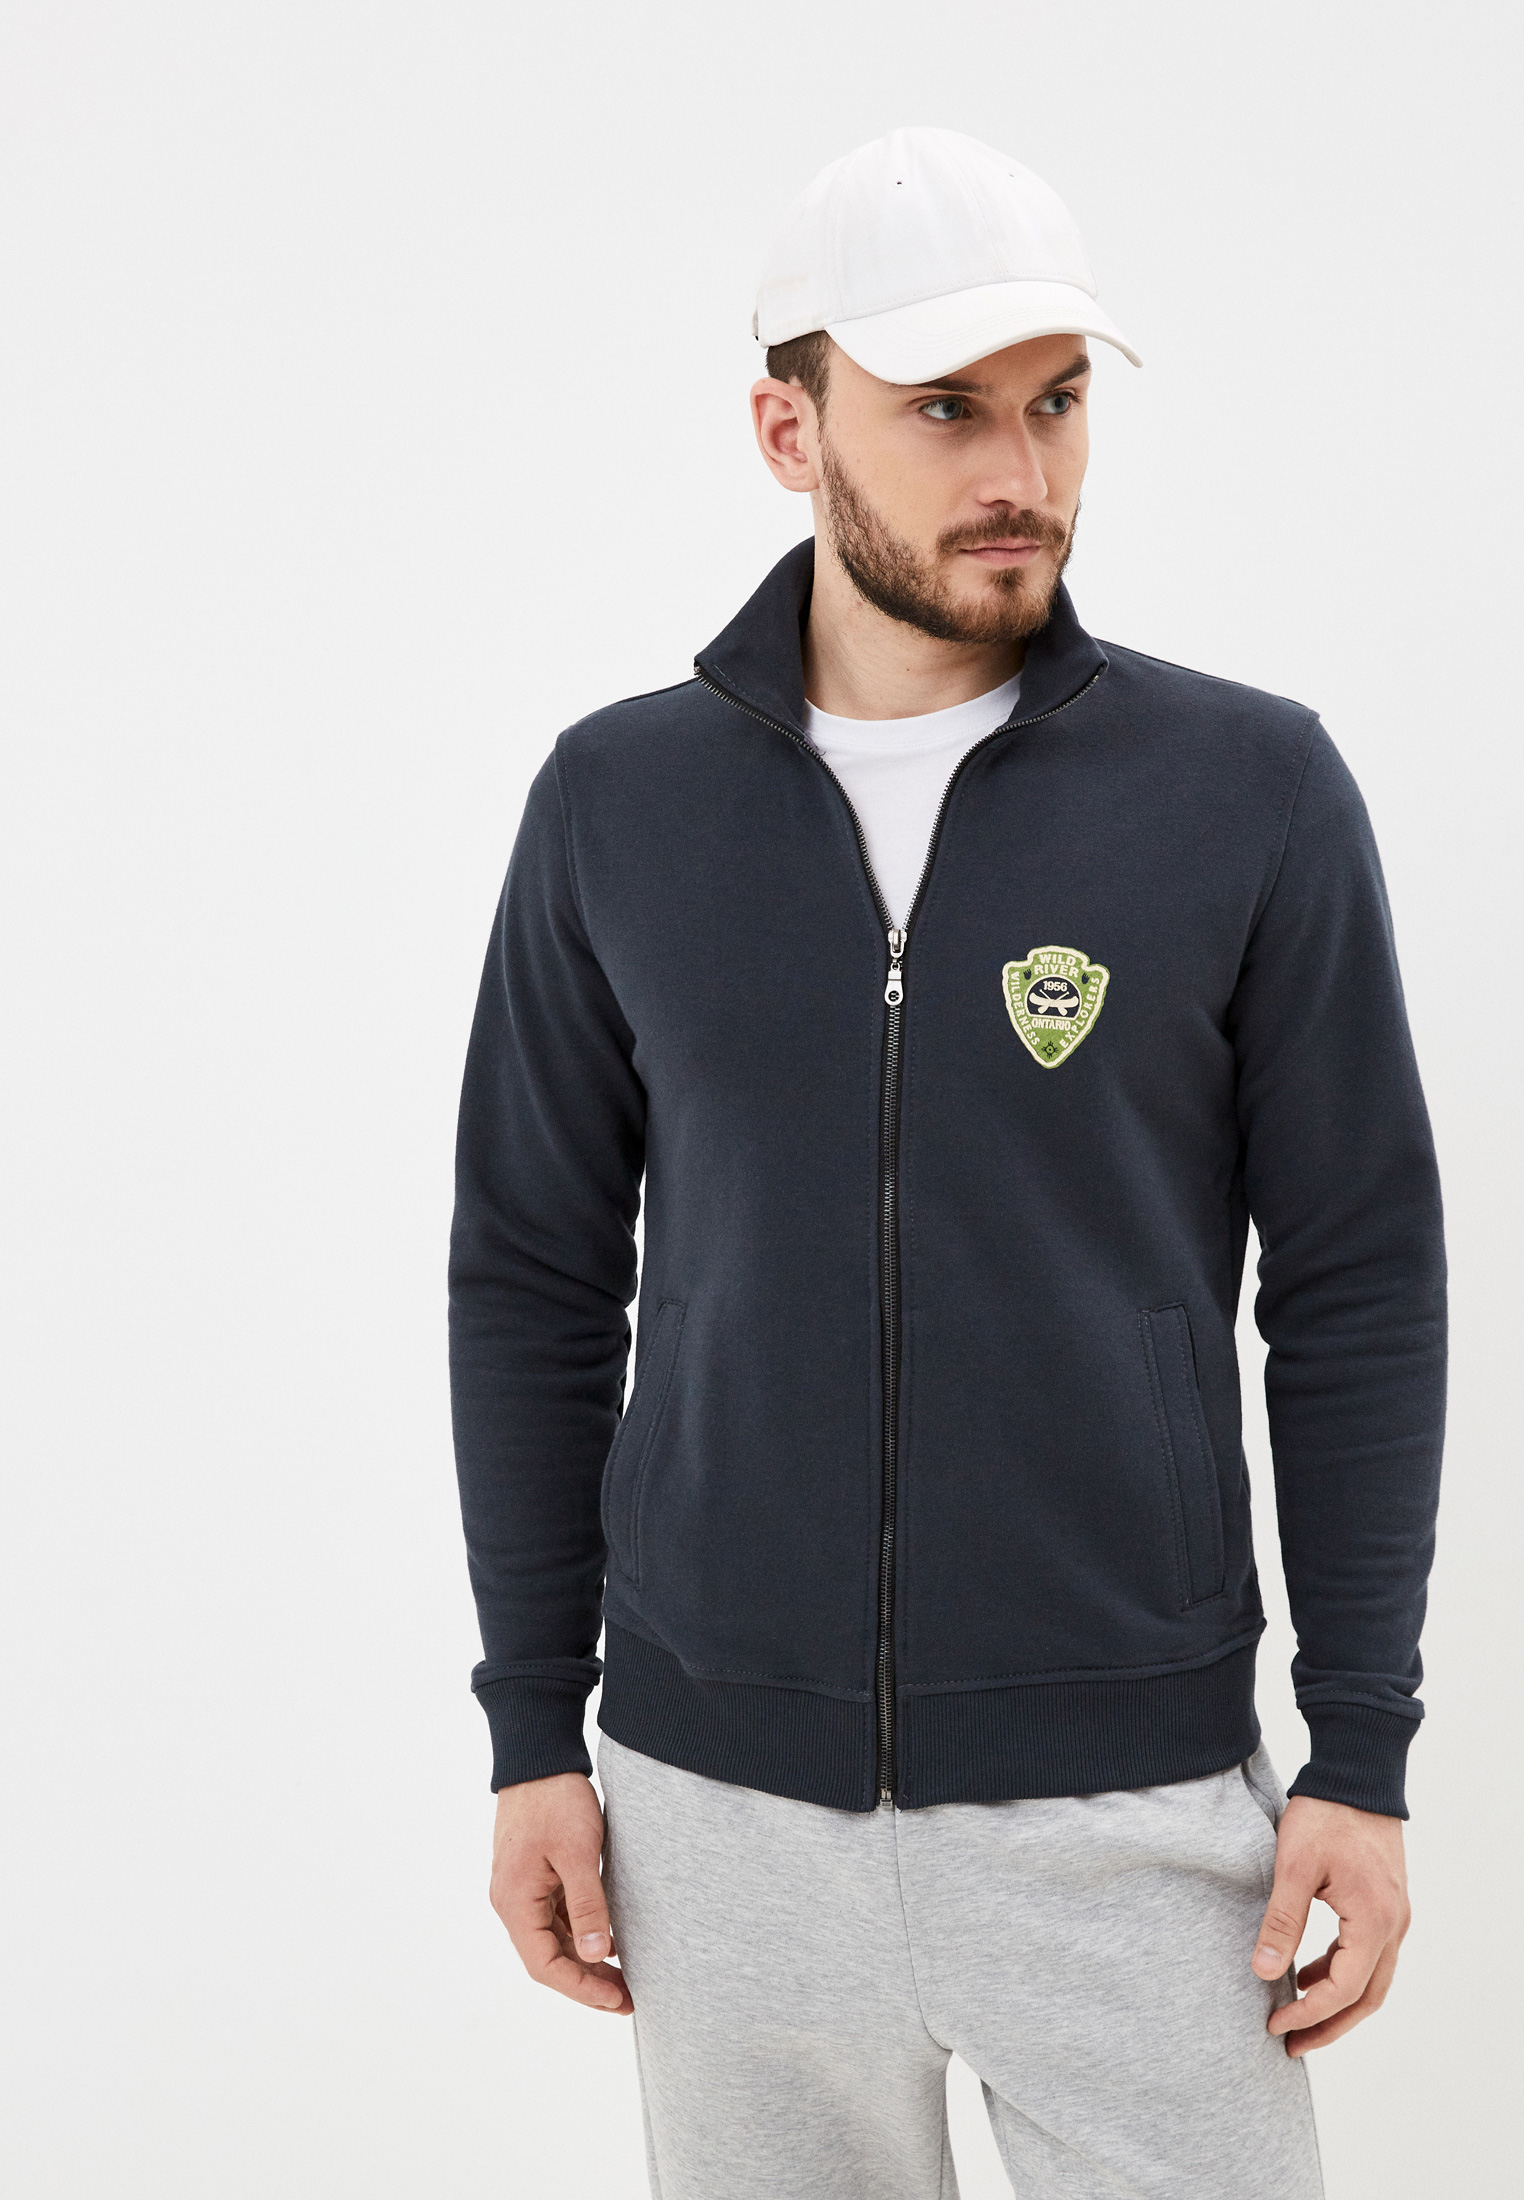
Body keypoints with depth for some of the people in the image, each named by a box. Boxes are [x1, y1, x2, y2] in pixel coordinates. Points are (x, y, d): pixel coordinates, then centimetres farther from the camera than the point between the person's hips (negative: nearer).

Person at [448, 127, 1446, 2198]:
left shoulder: (1251, 787, -4)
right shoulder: (621, 799, 1)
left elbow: (1357, 1284, -2)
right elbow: (535, 1276, 7)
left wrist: (1362, 1760, -4)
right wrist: (533, 1731, 5)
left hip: (1127, 1799, -1)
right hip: (723, 1793, 2)